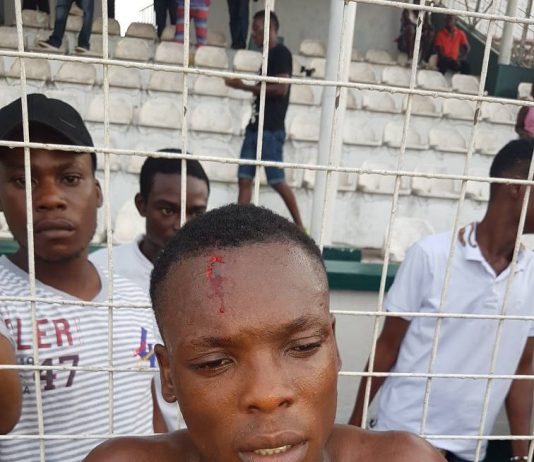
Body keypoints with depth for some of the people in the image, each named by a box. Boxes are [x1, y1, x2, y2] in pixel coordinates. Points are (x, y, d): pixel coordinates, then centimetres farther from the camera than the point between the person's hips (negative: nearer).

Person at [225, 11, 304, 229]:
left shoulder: (281, 53, -4)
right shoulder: (269, 56, 21)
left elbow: (281, 88, -17)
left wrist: (245, 86, -13)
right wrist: (245, 86, 13)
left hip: (271, 129, -9)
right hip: (256, 127, 9)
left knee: (277, 181, -5)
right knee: (244, 179, 3)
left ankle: (299, 227, 8)